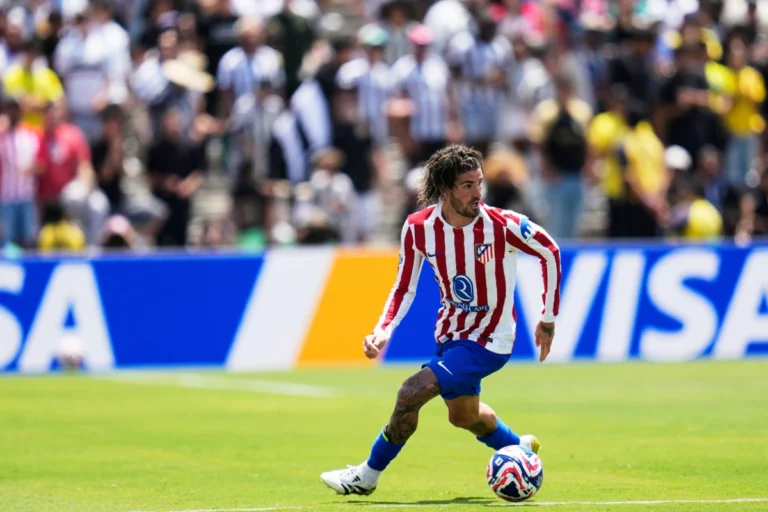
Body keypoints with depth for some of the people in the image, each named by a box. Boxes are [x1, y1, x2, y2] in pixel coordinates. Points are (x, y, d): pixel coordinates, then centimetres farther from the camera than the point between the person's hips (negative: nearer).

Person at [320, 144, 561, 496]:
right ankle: (518, 448, 57)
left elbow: (549, 251, -6)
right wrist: (382, 331, -18)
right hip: (451, 333, 6)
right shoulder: (418, 227, -14)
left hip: (489, 341, -6)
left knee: (412, 392, -20)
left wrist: (549, 318, -1)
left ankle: (367, 475, 0)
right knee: (463, 415, 27)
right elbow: (404, 289, -2)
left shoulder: (502, 225, -24)